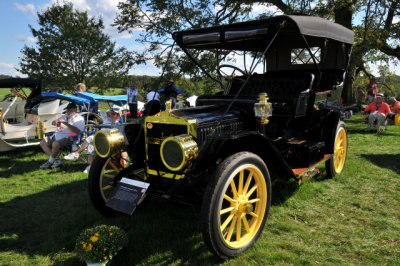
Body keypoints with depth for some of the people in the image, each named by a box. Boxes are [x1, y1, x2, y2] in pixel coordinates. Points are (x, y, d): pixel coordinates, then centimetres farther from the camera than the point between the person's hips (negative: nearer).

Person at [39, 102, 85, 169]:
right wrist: (56, 122, 1)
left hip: (67, 137, -9)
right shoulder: (65, 116, 24)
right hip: (56, 135, 9)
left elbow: (77, 131, -21)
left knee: (55, 144, -35)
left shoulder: (79, 119, -3)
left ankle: (50, 162, -12)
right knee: (43, 143, 1)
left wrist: (65, 123, -22)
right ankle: (56, 159, -12)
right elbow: (53, 122, 27)